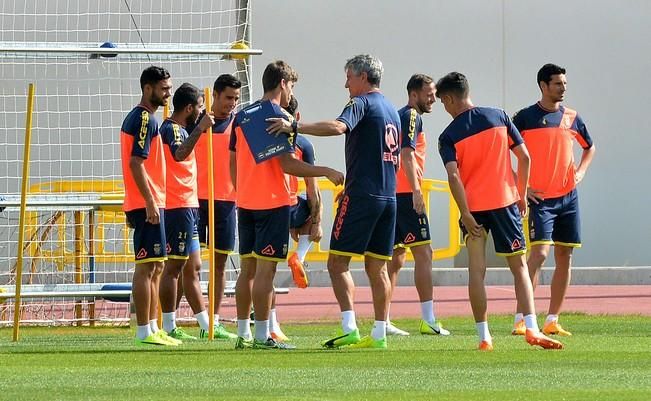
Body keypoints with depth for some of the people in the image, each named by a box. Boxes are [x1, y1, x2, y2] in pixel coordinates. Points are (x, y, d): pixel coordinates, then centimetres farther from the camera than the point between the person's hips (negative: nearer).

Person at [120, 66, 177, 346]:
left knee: (155, 267, 13)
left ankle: (152, 328, 16)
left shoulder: (135, 118, 18)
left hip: (145, 204, 10)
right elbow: (136, 162, -20)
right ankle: (144, 331, -9)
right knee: (147, 266, -9)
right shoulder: (145, 119, -13)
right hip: (148, 203, -10)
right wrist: (150, 202, -22)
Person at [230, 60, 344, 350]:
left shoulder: (242, 117, 11)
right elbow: (287, 165, -17)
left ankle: (243, 334, 12)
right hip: (272, 203, -7)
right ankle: (262, 336, -7)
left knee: (247, 269, 11)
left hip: (245, 204, 7)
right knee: (265, 269, -7)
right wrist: (326, 172, -9)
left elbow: (233, 163, 15)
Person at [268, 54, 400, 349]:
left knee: (338, 262, -6)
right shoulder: (392, 111, 20)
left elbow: (338, 127, -28)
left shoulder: (361, 104, -6)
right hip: (388, 198, 8)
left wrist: (294, 127, -29)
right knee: (377, 267, 9)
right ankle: (380, 334, 6)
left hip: (361, 195, -8)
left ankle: (349, 328, -17)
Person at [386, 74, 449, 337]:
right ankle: (428, 320, -11)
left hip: (392, 194, 10)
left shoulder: (400, 116, 20)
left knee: (396, 258, 10)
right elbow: (407, 153, -19)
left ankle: (383, 322, 8)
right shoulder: (412, 116, -8)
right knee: (423, 253, -8)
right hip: (406, 195, -10)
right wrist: (416, 190, -24)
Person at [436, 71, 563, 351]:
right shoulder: (498, 116, 3)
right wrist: (522, 195, 12)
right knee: (519, 267, 6)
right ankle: (532, 328, -7)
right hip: (504, 201, 1)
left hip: (473, 207, -1)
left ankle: (484, 336, 2)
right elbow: (524, 156, 2)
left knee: (476, 270, 5)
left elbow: (453, 176, -15)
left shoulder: (449, 136, -3)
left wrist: (466, 214, -14)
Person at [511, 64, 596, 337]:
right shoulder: (525, 117, -4)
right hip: (540, 198, -5)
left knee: (564, 258, 5)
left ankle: (552, 321, 12)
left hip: (568, 197, 5)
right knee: (539, 254, -17)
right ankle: (520, 319, -14)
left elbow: (589, 147, 27)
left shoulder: (572, 118, 10)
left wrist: (581, 171, 10)